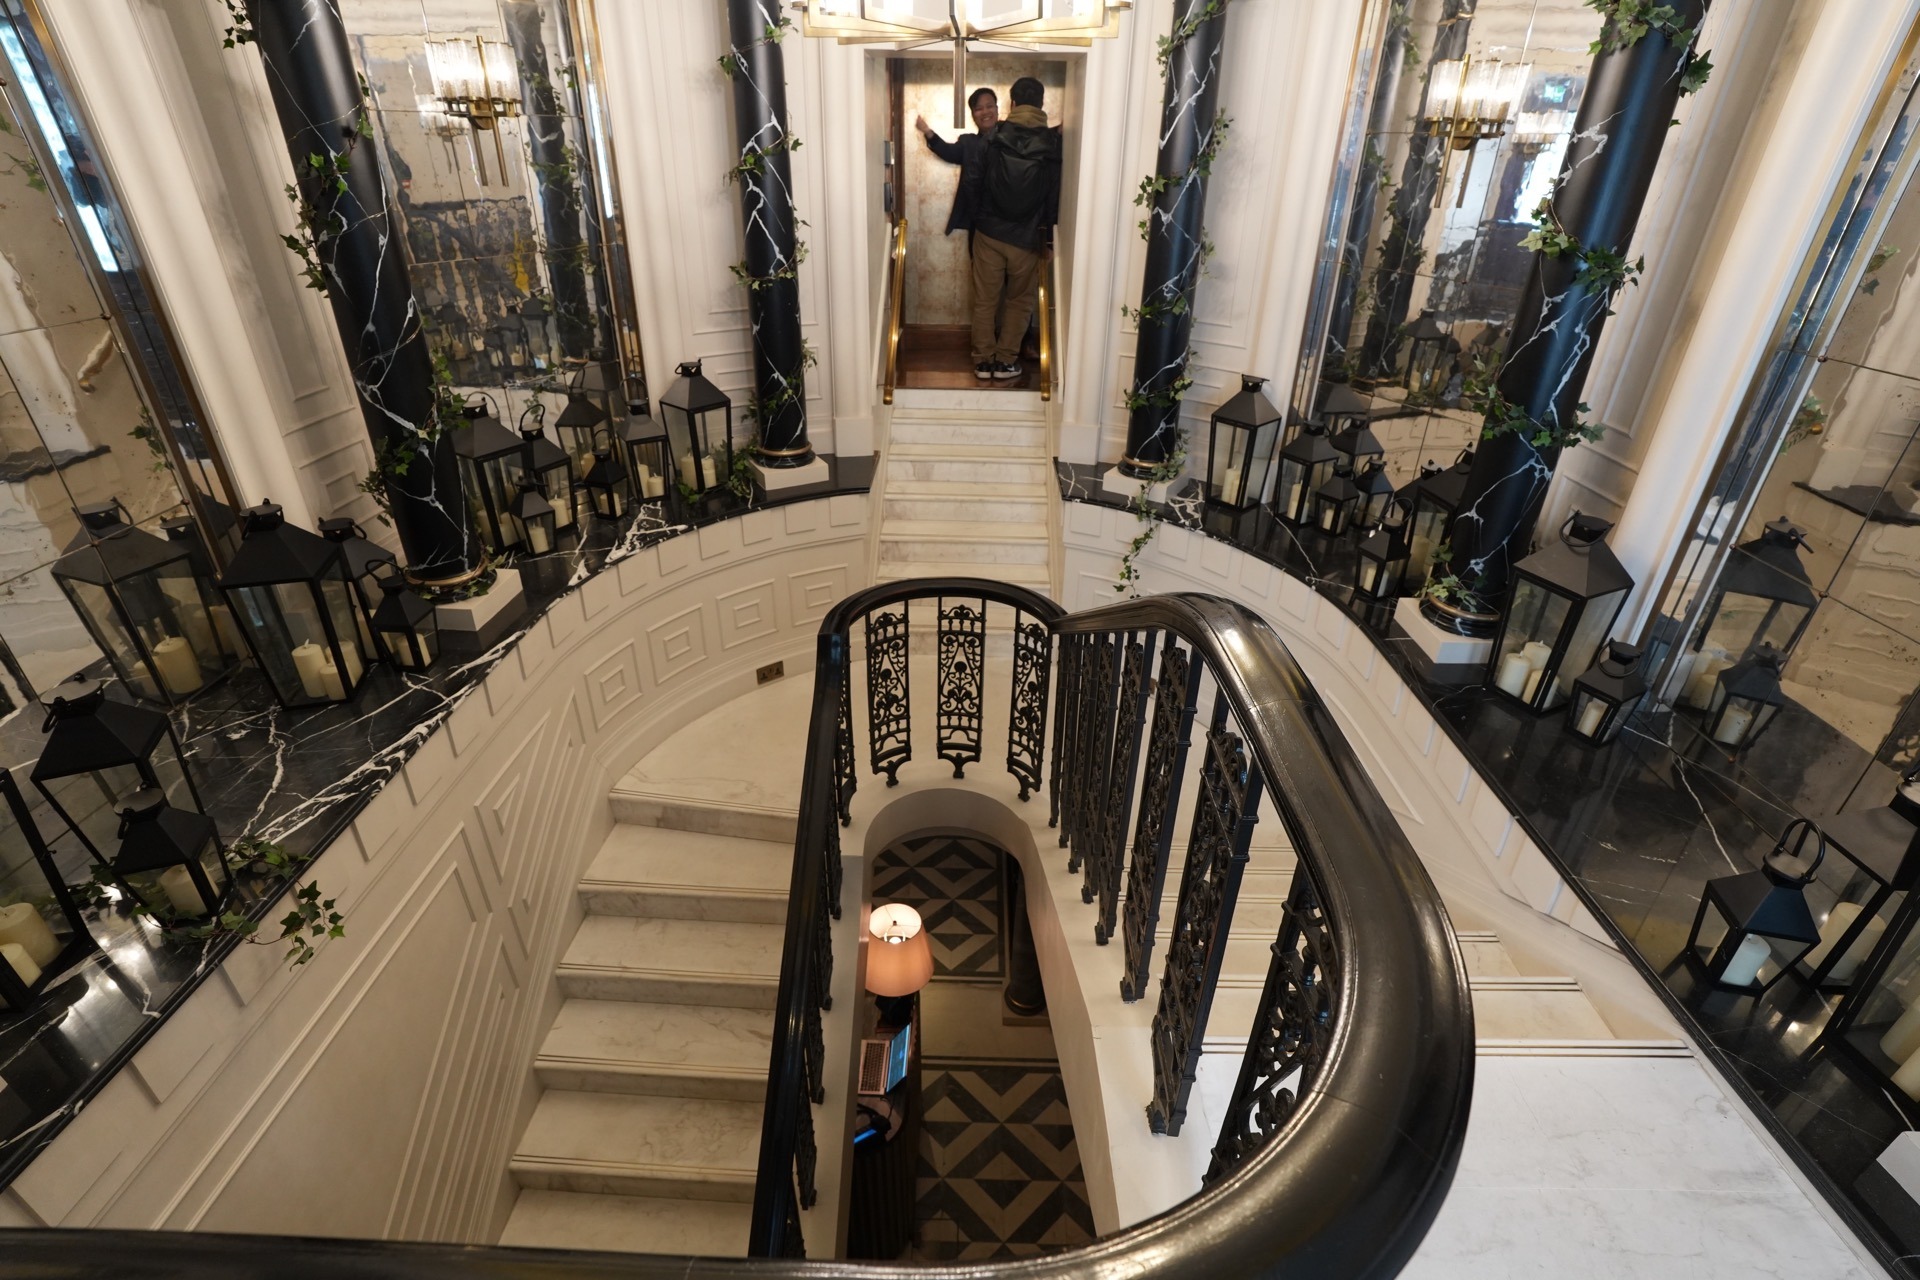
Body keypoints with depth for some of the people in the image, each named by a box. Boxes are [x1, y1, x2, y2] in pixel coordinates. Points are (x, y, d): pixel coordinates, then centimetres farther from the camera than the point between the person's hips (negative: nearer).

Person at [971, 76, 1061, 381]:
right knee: (1019, 300, 13)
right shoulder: (1053, 143, -4)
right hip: (1028, 236, -1)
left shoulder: (994, 138, -2)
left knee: (985, 299, 10)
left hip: (989, 231, 1)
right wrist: (1049, 236, 5)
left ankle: (983, 360, 14)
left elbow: (977, 183, 4)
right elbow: (1055, 195, -2)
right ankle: (1006, 361, 13)